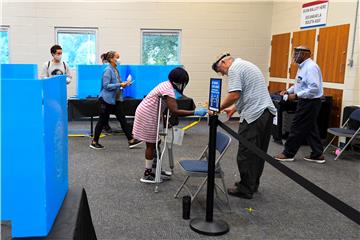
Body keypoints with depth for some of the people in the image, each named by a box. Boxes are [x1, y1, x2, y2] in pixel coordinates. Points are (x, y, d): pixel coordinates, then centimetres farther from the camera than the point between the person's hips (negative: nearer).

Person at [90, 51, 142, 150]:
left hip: (116, 100, 8)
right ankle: (94, 142, 16)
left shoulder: (115, 70, 11)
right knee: (103, 121, 2)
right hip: (107, 99, -8)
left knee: (122, 119, 5)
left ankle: (131, 141, 7)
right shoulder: (108, 70, -14)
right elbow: (106, 85, -21)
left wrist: (123, 84, 3)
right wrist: (120, 85, -22)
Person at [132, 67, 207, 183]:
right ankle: (147, 175, 8)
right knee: (151, 144, -1)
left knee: (154, 143, 15)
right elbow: (174, 111, -32)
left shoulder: (167, 85, 8)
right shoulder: (169, 90, -23)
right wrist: (195, 112, -33)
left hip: (148, 115, 10)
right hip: (147, 116, -10)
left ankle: (154, 169, 27)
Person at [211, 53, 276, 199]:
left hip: (254, 115, -10)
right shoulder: (246, 65, 24)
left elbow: (234, 94, -18)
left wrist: (219, 108, -8)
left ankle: (246, 189, 5)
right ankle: (253, 183, 27)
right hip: (267, 112, 10)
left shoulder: (234, 68, -7)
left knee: (246, 154, -2)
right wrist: (234, 108, 24)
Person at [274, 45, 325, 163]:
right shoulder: (302, 66, 12)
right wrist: (288, 91, 7)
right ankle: (317, 155, 20)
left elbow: (314, 88, -26)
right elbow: (299, 84, 22)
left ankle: (288, 154, 9)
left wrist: (296, 96, -24)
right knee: (310, 128, 13)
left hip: (310, 103, -10)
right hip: (306, 102, 10)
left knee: (297, 128, -1)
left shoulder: (311, 67, -19)